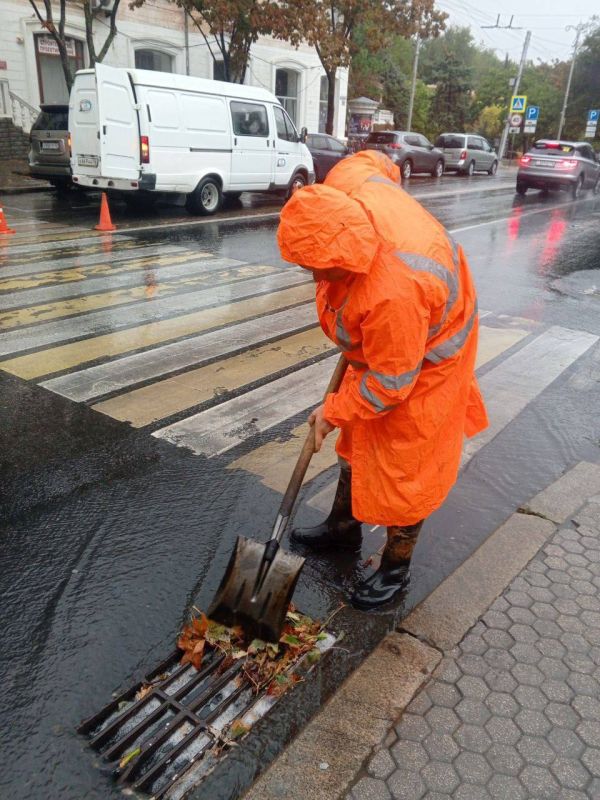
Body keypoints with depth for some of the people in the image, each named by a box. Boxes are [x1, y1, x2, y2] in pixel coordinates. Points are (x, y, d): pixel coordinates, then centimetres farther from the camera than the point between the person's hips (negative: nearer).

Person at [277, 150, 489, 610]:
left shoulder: (393, 291, -45)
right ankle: (344, 528, 42)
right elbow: (375, 161, 3)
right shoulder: (342, 188, -23)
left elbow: (389, 383, -30)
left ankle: (397, 569, 26)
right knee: (357, 440, 21)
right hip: (382, 344, 9)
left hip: (427, 357, -9)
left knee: (406, 468, 4)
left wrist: (334, 411, -14)